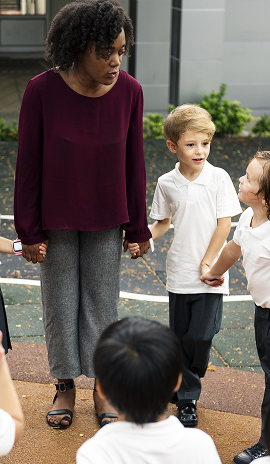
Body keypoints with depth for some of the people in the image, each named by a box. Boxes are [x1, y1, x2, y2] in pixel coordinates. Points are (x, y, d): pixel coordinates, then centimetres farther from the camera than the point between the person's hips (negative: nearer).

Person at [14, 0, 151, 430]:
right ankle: (65, 386, 29)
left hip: (106, 219, 1)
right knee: (60, 302, 11)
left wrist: (138, 227, 1)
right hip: (57, 218, -1)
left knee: (103, 301, 11)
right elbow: (28, 164, -11)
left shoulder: (129, 91, -13)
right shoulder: (42, 90, -19)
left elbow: (133, 163, -4)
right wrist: (28, 231, -8)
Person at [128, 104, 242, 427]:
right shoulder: (166, 183, 0)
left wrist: (207, 263, -8)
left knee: (200, 335, -5)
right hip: (179, 273, 2)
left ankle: (186, 386, 22)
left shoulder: (219, 178, -8)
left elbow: (224, 224, -7)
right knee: (181, 336, 9)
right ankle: (186, 399, 26)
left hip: (209, 275, -2)